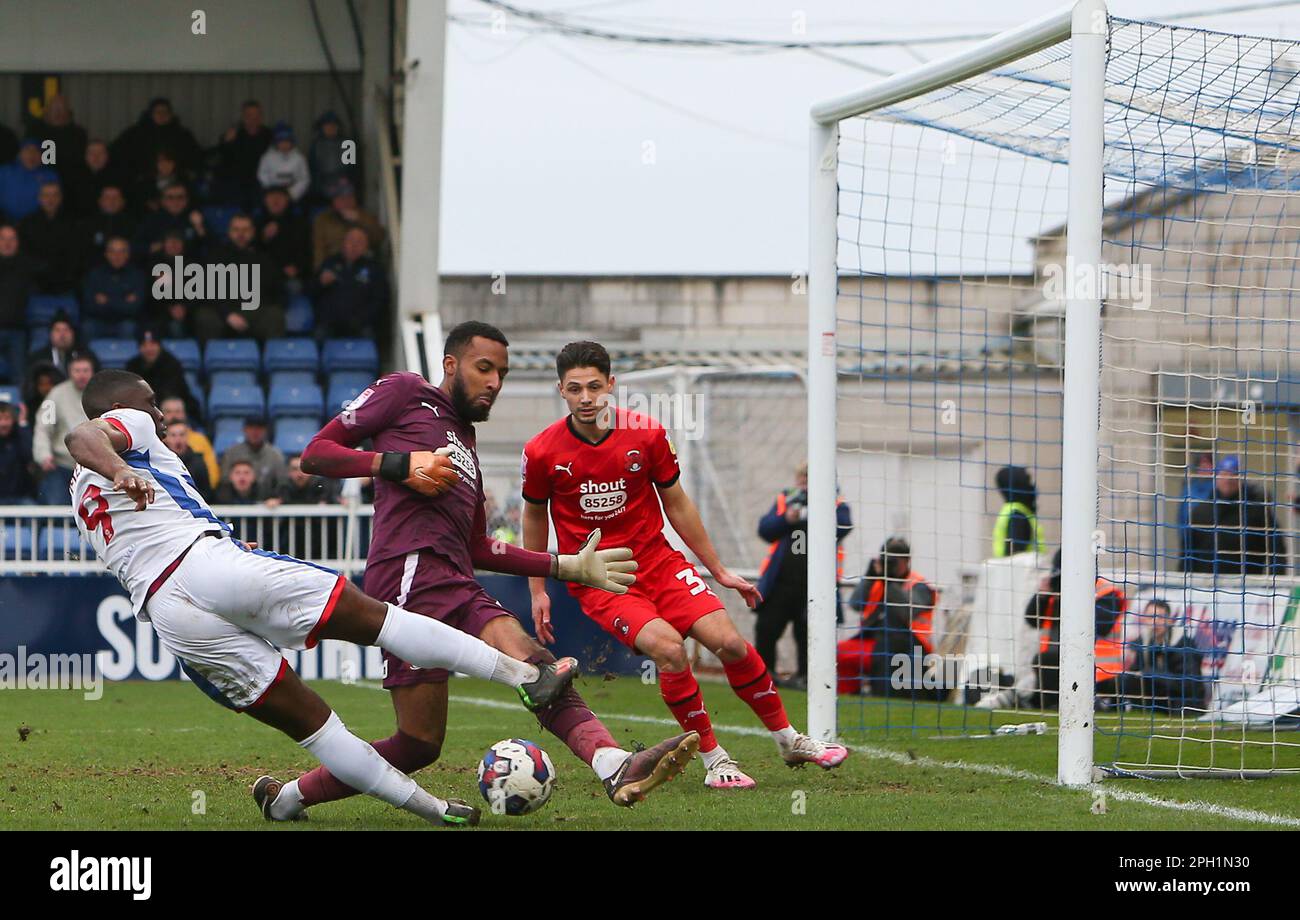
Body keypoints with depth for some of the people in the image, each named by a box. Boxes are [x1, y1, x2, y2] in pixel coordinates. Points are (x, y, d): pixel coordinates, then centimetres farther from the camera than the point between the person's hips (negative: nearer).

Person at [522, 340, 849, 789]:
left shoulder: (647, 435, -6)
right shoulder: (541, 452, -10)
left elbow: (676, 504, 7)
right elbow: (535, 515, 9)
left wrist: (719, 571, 11)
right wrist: (537, 589, 9)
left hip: (657, 560, 2)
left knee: (728, 641, -13)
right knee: (667, 646, -26)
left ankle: (788, 739, 8)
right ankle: (712, 757, -10)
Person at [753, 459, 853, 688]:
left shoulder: (835, 506, 6)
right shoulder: (784, 500, 13)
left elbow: (840, 529, -14)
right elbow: (765, 529, 4)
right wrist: (786, 518, -14)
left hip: (814, 585, -3)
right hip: (781, 581, 3)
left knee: (807, 633, -1)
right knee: (766, 628, 4)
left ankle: (804, 675, 9)